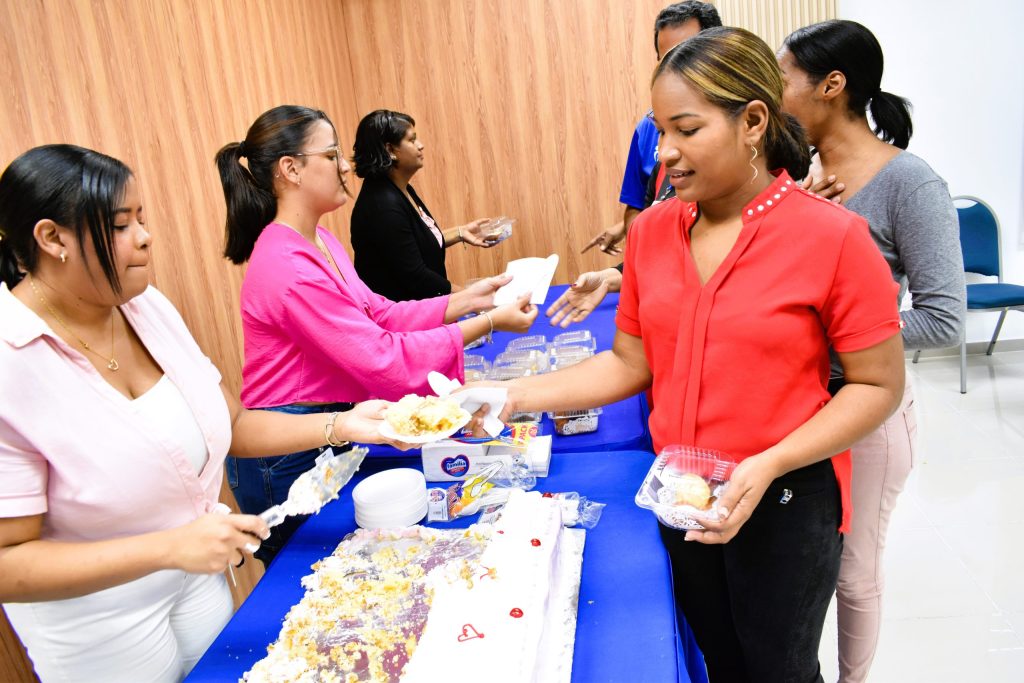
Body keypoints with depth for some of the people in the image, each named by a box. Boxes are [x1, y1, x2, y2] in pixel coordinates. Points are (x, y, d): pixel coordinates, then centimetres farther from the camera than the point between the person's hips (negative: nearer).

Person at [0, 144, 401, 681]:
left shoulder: (147, 307, -5)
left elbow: (233, 425, 1)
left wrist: (342, 426, -11)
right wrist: (170, 547, -31)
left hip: (199, 579, 6)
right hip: (100, 631, -5)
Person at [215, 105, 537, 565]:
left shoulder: (318, 242, 4)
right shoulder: (288, 269, -27)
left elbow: (380, 314, 5)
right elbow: (385, 361, -27)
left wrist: (467, 299, -2)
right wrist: (488, 324, -21)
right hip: (286, 455, -9)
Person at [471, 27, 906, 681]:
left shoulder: (833, 236, -16)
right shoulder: (652, 230, -2)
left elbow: (878, 384, -12)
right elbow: (630, 363, 1)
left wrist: (768, 466, -23)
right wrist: (516, 395, -11)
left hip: (785, 504, -4)